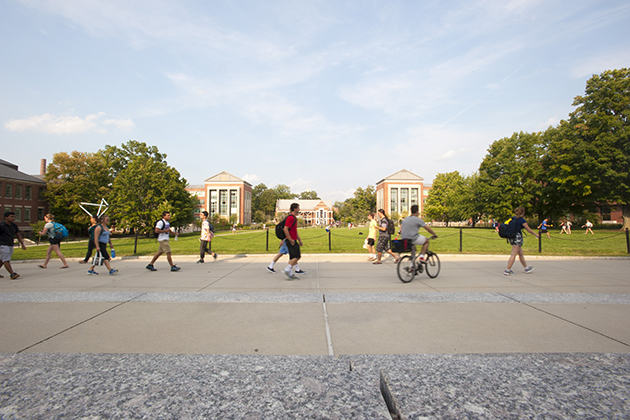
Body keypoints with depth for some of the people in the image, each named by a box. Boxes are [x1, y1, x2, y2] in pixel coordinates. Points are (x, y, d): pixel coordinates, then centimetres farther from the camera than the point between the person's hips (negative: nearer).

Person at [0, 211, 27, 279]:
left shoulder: (14, 225, 9)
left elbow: (18, 235, 15)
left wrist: (23, 244, 11)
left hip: (10, 246, 7)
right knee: (6, 260, -10)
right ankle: (12, 274, -17)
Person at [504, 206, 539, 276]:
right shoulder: (522, 220, -10)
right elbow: (528, 229, -5)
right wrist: (536, 235, 10)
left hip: (512, 237, 8)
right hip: (517, 237, -8)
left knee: (521, 254, 18)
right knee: (513, 255, -8)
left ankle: (527, 268, 30)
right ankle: (507, 270, -11)